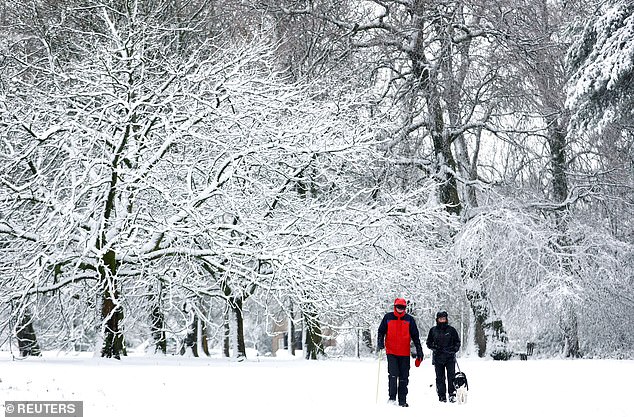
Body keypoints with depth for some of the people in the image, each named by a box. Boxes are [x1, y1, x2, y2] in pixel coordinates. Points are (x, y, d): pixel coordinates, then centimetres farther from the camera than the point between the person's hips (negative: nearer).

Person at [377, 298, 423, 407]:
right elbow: (381, 331, 12)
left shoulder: (409, 319, 5)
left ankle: (402, 400, 12)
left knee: (404, 377, 5)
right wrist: (380, 343, -6)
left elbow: (415, 336, 8)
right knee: (393, 375, -12)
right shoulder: (388, 317, 4)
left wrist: (419, 351, 4)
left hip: (404, 354, 1)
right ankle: (392, 397, -2)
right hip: (391, 353, -1)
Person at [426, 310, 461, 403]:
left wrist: (454, 349, -4)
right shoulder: (433, 330, 8)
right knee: (440, 377, 1)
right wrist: (435, 348, -4)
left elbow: (457, 342, 13)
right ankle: (442, 396, 6)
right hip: (438, 357, 1)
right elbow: (429, 343, 14)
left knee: (451, 376, -9)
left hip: (450, 357, -1)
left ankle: (452, 394, -5)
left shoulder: (451, 330, 6)